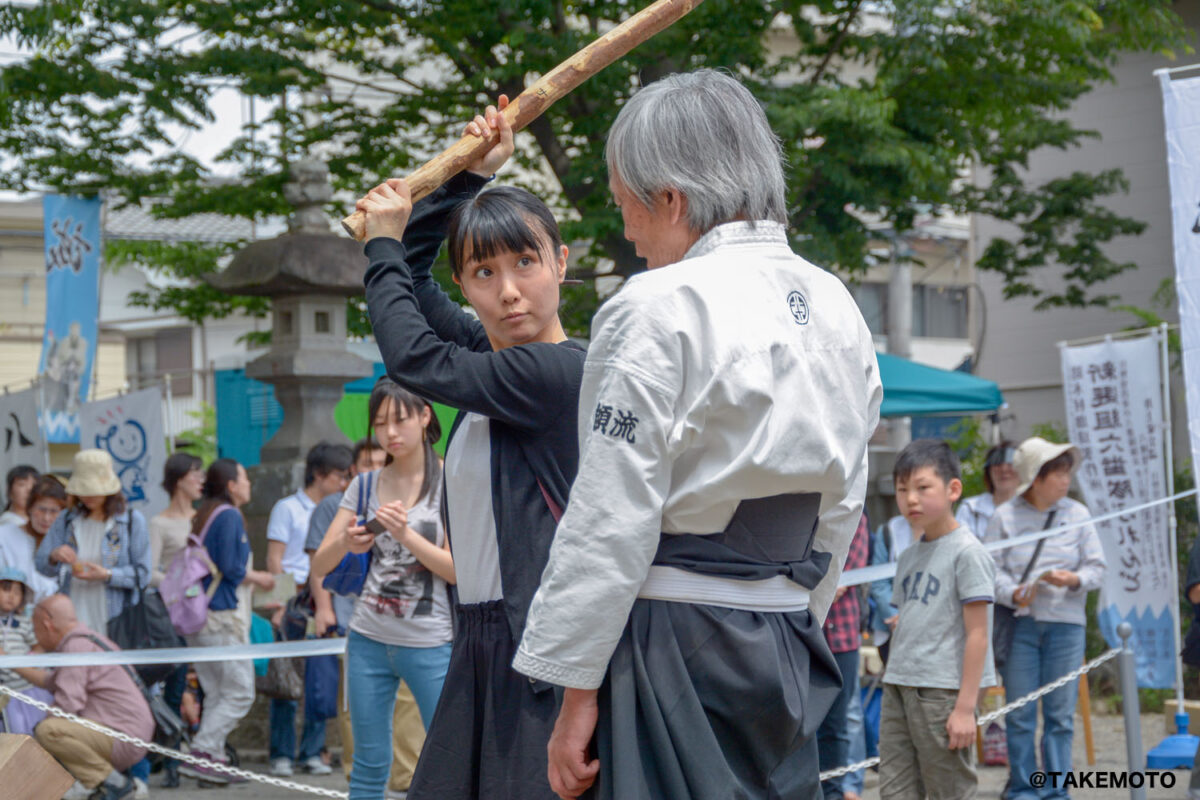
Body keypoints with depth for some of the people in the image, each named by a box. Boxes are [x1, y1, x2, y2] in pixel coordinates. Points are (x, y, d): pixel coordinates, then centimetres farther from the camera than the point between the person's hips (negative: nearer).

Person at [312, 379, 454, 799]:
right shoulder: (365, 486, 8)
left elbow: (459, 570, -8)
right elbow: (319, 565, 6)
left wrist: (407, 535, -21)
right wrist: (345, 544, -16)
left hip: (430, 644, -4)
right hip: (369, 640, 4)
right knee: (369, 765, 9)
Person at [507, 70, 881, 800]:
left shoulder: (659, 309, -12)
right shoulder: (838, 309, 9)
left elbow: (612, 522, -13)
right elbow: (841, 508, 13)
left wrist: (577, 687, -9)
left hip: (673, 640, -7)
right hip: (787, 644, 7)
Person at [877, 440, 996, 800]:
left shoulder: (966, 552, -8)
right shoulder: (908, 557, 14)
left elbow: (977, 635, -12)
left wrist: (965, 707, -16)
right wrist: (894, 686, 13)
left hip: (943, 690, -7)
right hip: (899, 689, 7)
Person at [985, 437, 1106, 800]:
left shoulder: (1077, 514, 7)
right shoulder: (1005, 515, 3)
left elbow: (1097, 566, 7)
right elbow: (992, 567, 0)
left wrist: (1074, 579, -13)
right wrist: (1012, 593, -18)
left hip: (1066, 623, 1)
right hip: (1019, 623, -1)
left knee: (1060, 713, 2)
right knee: (1020, 712, 2)